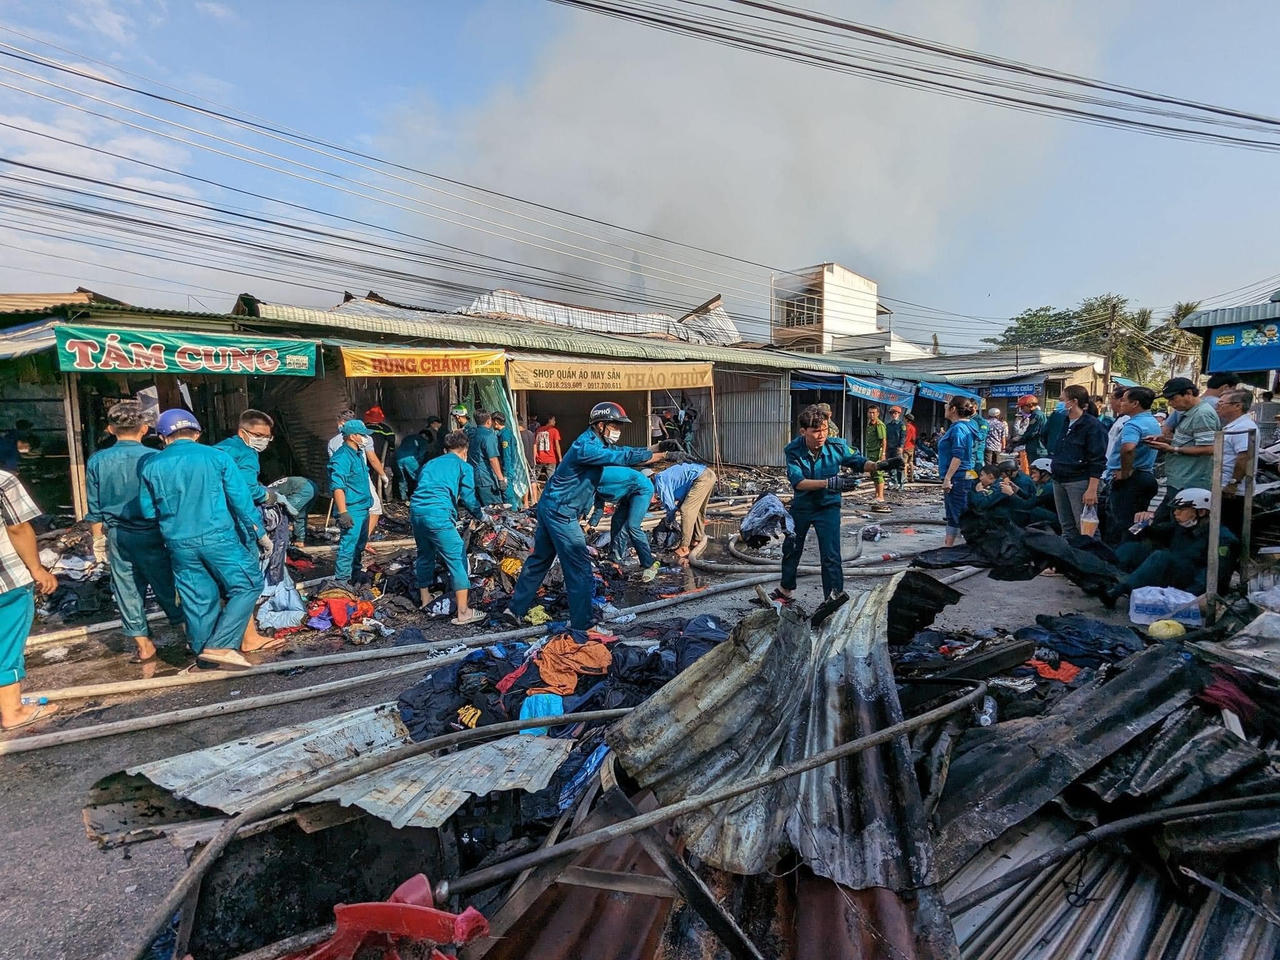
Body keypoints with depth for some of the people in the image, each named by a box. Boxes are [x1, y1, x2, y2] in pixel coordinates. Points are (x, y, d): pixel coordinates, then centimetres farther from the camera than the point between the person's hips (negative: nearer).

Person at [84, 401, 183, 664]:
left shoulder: (96, 461, -3)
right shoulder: (155, 458, -13)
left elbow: (94, 510, 4)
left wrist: (99, 539, 15)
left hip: (117, 536, 3)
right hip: (151, 534, -3)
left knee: (127, 590, 12)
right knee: (167, 586, 8)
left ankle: (143, 645, 20)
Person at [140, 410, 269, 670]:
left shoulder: (151, 466, 4)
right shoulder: (217, 457, -3)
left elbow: (148, 511, 10)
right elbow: (241, 500, -5)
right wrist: (260, 533, 4)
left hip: (179, 544, 4)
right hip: (219, 538, -4)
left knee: (198, 599, 14)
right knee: (248, 584, 6)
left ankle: (203, 653, 25)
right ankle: (220, 645, -3)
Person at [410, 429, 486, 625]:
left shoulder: (430, 464, 27)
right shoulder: (464, 467, 10)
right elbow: (468, 499, 1)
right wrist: (481, 515, 19)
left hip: (416, 511, 7)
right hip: (438, 516, -7)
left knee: (425, 556, 25)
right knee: (456, 559, -1)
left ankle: (425, 599, 42)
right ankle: (463, 612, -2)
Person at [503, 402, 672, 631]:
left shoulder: (598, 443, 9)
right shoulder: (587, 447, -22)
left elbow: (625, 451, 11)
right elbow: (625, 457, -25)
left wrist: (659, 451, 0)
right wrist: (665, 456, -20)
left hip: (550, 507, 10)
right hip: (560, 512, -10)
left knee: (539, 559, 17)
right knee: (579, 566, -4)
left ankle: (515, 609, 27)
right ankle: (581, 624, 4)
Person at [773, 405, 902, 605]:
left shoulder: (836, 446, -18)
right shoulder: (793, 451, -20)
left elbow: (858, 462, -7)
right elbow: (797, 482, -30)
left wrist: (878, 465, -28)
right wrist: (829, 483, -42)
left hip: (828, 506, -2)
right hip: (801, 506, 2)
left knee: (831, 556, -11)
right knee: (790, 549, 18)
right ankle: (786, 591, 40)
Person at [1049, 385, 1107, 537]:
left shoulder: (1092, 425, -10)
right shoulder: (1062, 421, 12)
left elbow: (1098, 461, -14)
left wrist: (1092, 489, -18)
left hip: (1079, 481, -7)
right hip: (1059, 480, 7)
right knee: (1066, 527, 13)